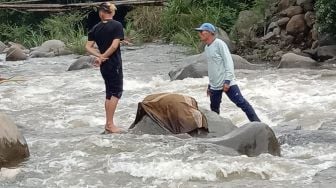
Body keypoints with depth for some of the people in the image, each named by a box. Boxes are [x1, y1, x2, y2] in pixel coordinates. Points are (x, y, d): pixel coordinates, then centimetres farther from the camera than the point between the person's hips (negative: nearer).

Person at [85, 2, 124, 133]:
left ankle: (108, 124, 19)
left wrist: (99, 56, -8)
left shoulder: (96, 28, 6)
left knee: (109, 93, 15)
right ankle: (110, 124, -8)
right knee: (116, 93, -3)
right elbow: (114, 45, -18)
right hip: (114, 64, -6)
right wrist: (102, 57, -11)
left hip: (104, 65, 6)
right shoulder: (117, 25, -9)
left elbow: (88, 47, 0)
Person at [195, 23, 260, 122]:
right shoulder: (206, 48, 14)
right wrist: (210, 84, 23)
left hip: (227, 83, -8)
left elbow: (228, 62, -14)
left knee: (241, 103, -11)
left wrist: (227, 81, -21)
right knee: (214, 109, 10)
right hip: (214, 86, 8)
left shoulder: (219, 44, -9)